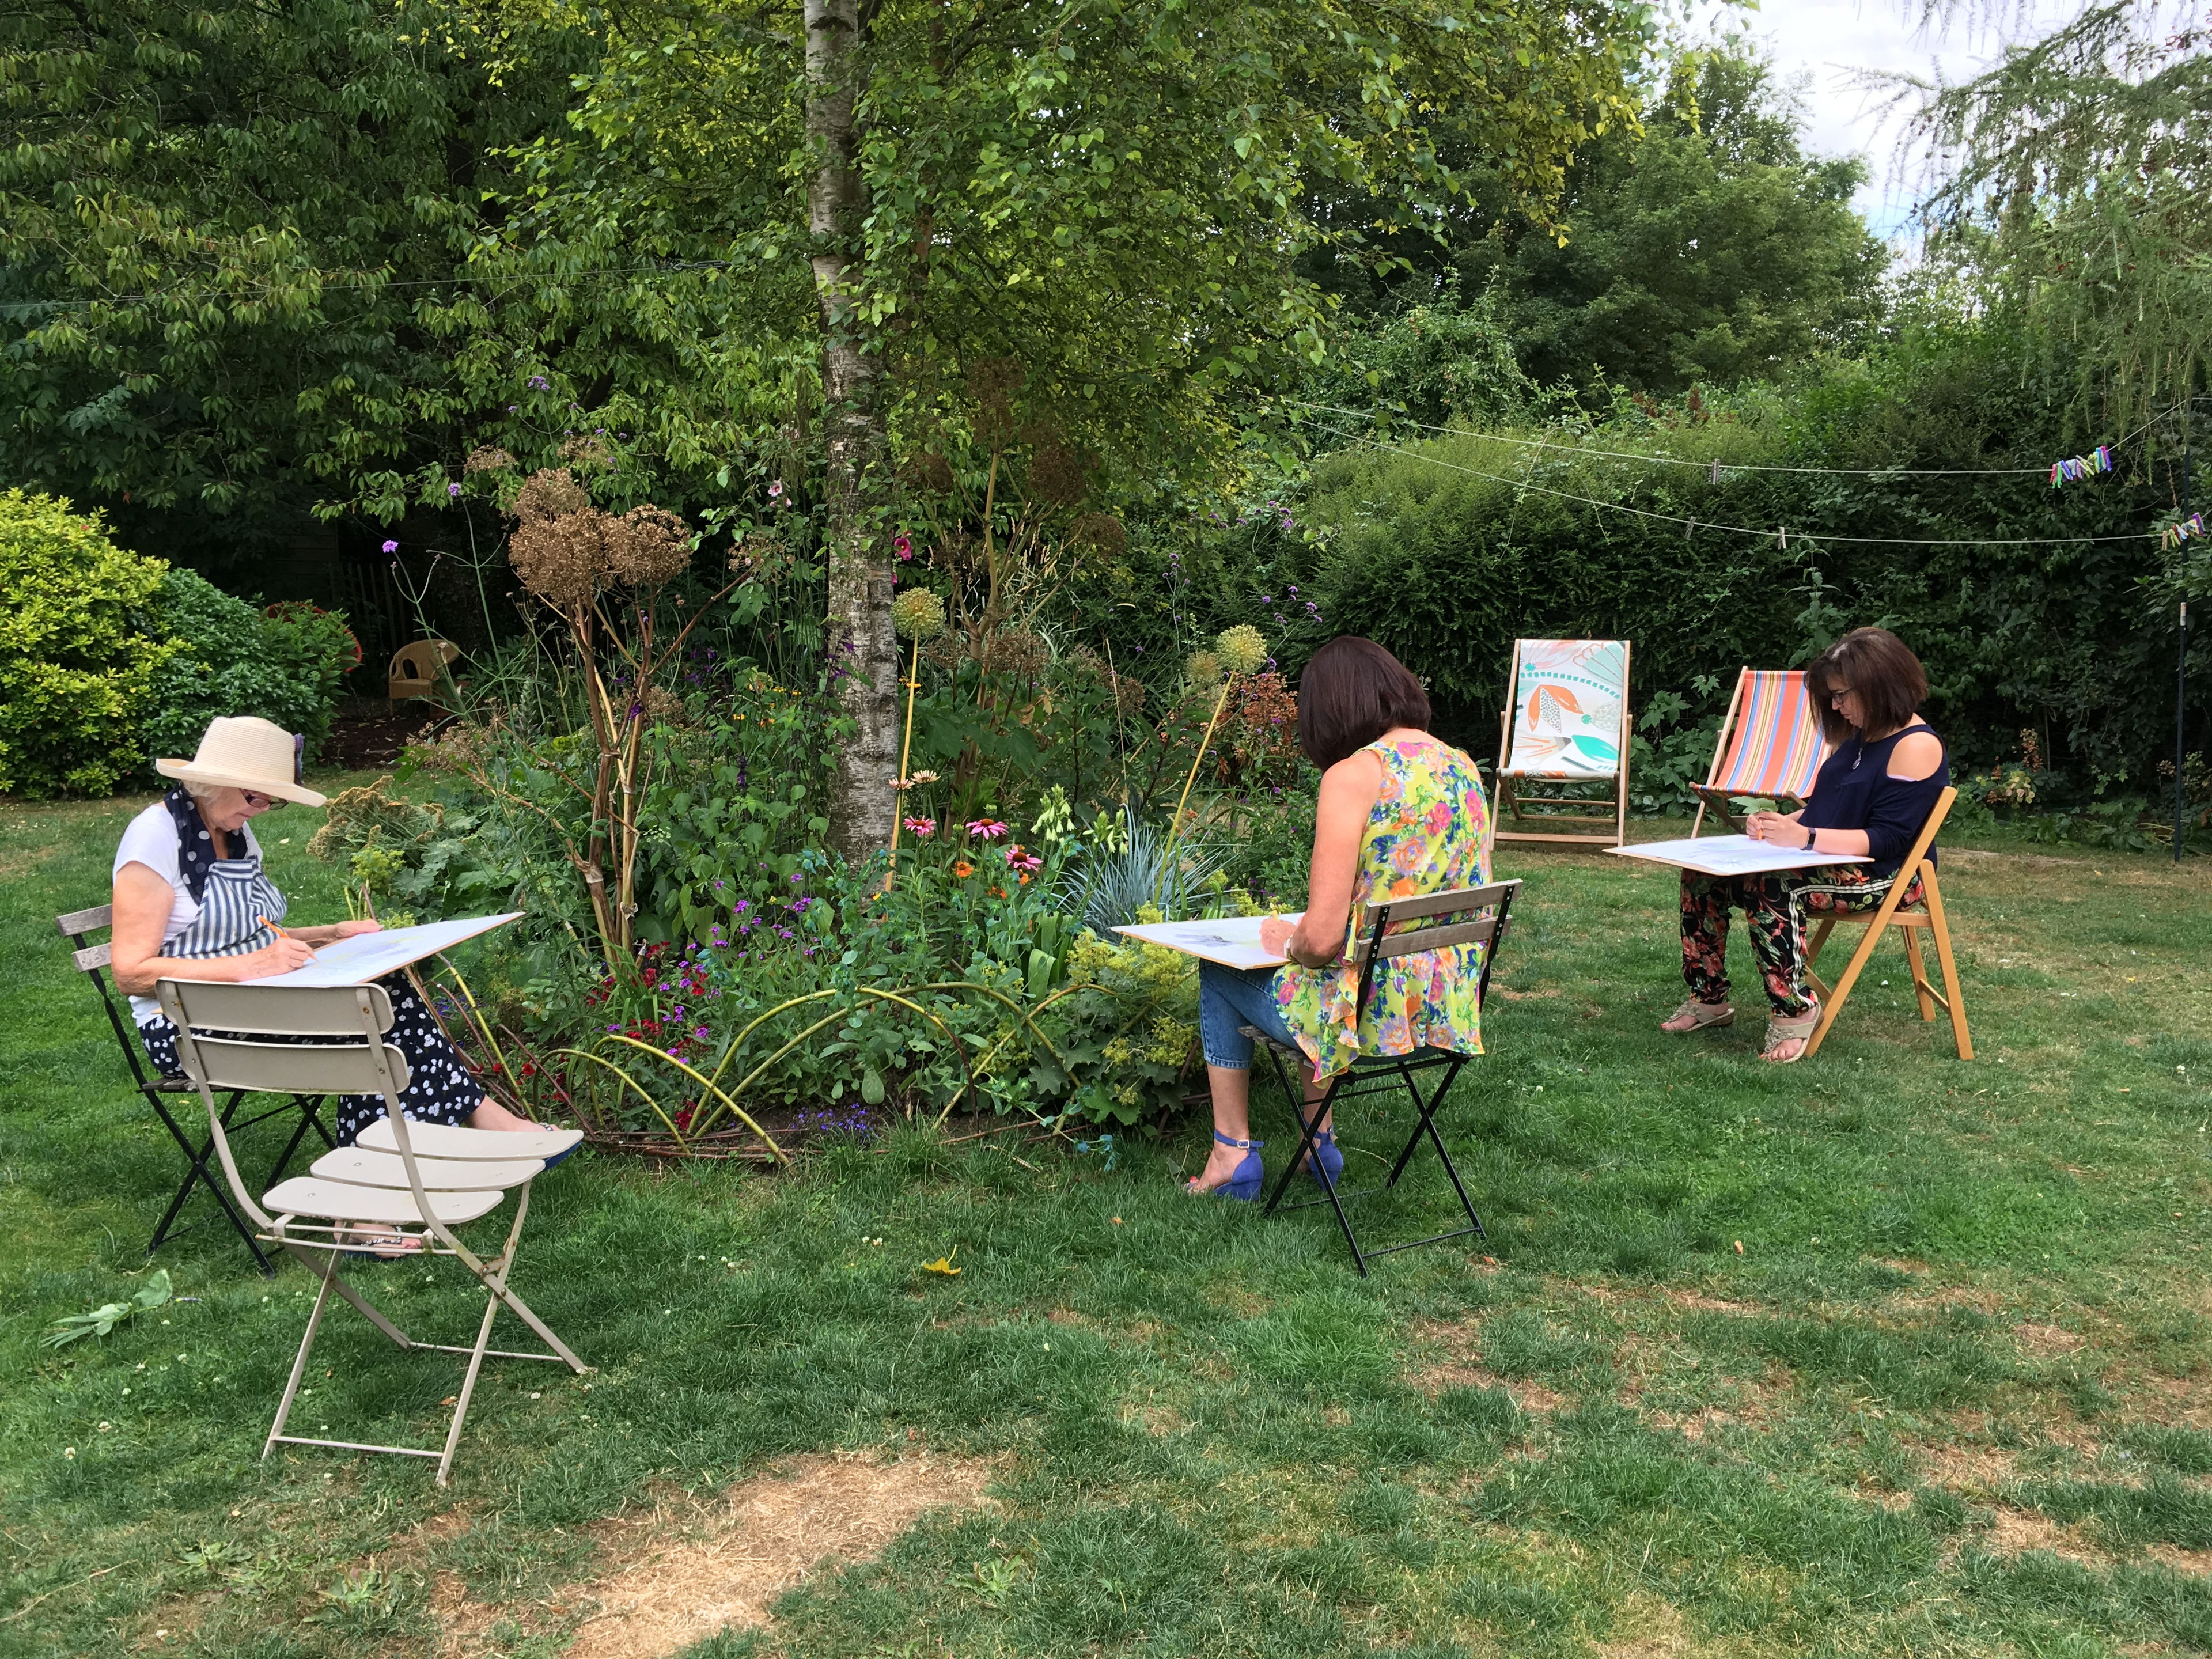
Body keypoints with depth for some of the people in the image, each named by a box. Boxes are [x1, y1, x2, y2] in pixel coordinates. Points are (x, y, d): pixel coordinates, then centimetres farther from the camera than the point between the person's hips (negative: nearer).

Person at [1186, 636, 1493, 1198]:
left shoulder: (1353, 776, -18)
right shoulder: (1464, 769, 4)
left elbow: (1321, 938, -22)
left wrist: (1286, 941, 3)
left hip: (1371, 1013, -7)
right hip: (1447, 1014, 7)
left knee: (1220, 973, 21)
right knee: (1315, 979, 36)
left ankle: (1233, 1153, 26)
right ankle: (1319, 1141, 39)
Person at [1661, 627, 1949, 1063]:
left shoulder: (1916, 747, -14)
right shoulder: (1861, 737, 14)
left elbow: (1885, 840, -21)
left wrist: (1804, 837, -28)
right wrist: (1781, 823, 1)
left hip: (1882, 878, -9)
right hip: (1826, 863, 9)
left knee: (1769, 888, -36)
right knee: (1701, 873, -7)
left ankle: (1795, 1012, -25)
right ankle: (1709, 1000, -1)